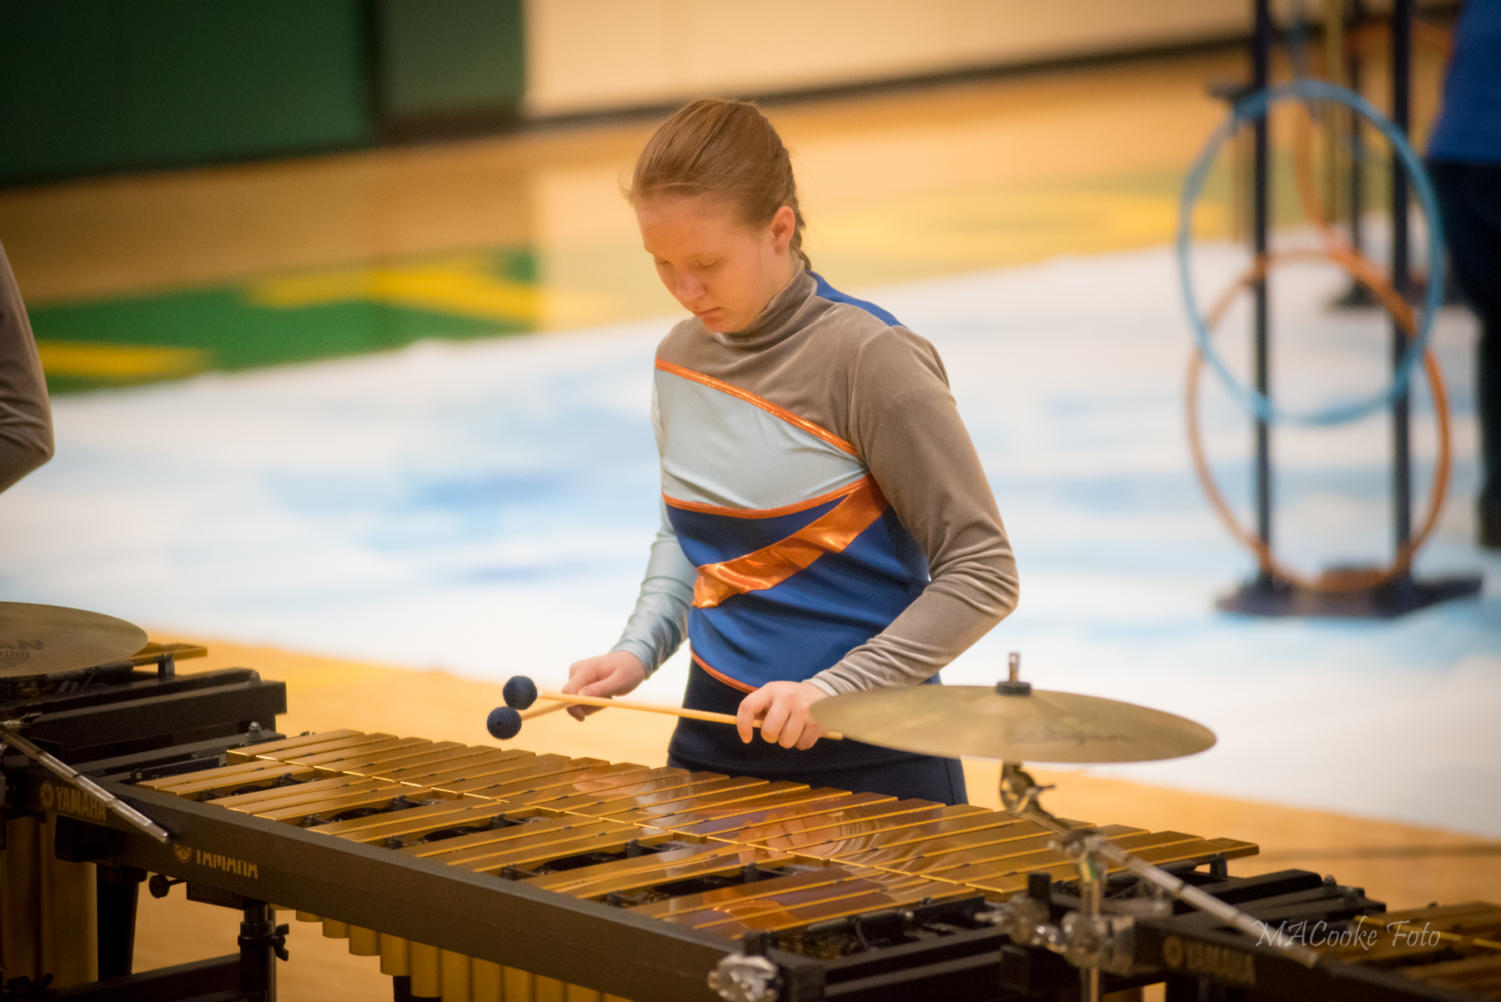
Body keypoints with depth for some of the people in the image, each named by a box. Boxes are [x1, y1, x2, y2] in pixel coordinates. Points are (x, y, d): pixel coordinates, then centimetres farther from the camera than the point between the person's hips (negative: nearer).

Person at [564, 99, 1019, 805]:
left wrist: (835, 687, -23)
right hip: (716, 744, 6)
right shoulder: (683, 360, 4)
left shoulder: (872, 361, -16)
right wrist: (638, 652, 3)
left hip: (867, 762, -6)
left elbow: (981, 574, -15)